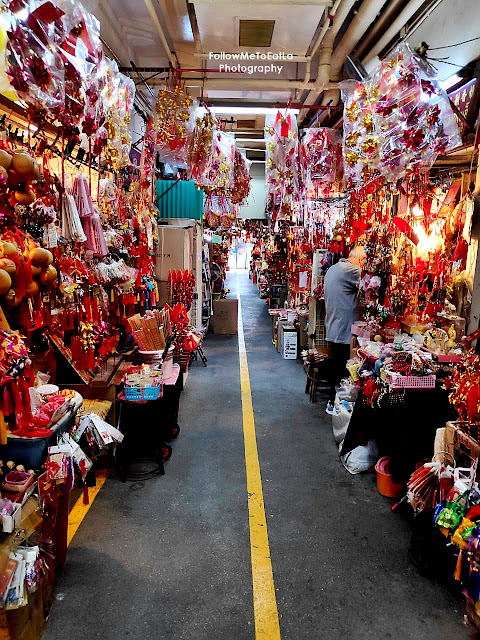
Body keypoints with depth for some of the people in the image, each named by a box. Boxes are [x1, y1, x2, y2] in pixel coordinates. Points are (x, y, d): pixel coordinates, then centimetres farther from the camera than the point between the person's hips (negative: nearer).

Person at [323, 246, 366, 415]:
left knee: (336, 365, 17)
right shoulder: (351, 270, -16)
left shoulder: (332, 269, 16)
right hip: (345, 329, -10)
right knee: (342, 369, 0)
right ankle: (334, 404, 8)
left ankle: (333, 401, 27)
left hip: (333, 329, 10)